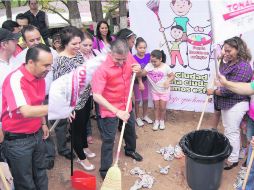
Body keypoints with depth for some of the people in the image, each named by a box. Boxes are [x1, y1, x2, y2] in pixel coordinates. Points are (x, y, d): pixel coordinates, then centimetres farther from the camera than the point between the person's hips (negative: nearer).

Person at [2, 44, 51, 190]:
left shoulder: (40, 77, -1)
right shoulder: (15, 80, -26)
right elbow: (26, 111, -37)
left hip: (37, 135, 7)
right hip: (17, 140, -7)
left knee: (41, 176, 21)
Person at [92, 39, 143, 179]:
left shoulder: (128, 56, -13)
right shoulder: (102, 68, -31)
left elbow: (139, 73, 7)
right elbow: (97, 96, -35)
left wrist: (138, 70, -19)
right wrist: (117, 111, -41)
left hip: (126, 104, 7)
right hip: (110, 108, -6)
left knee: (130, 128, 26)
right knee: (109, 138, 0)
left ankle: (130, 150, 54)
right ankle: (105, 170, 16)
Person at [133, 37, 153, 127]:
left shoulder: (148, 56, -8)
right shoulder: (134, 58, -21)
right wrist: (140, 83, -27)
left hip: (145, 80, 5)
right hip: (136, 81, -4)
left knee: (145, 99, 14)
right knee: (137, 100, 7)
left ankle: (145, 116, 32)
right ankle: (137, 118, 21)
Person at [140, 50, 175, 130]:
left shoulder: (165, 67, -18)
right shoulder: (149, 65, -13)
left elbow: (172, 76, -9)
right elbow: (143, 73, -24)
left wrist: (168, 81, -29)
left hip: (164, 91, -2)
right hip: (154, 91, 2)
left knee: (162, 107, 8)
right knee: (156, 106, 14)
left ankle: (162, 121, 30)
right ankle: (156, 121, 31)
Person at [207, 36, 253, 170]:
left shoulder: (243, 67, -23)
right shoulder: (229, 64, 6)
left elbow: (230, 89, -26)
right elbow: (221, 73, 27)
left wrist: (213, 92, -14)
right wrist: (220, 61, 10)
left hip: (236, 104, -9)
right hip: (226, 103, 9)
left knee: (232, 131, 1)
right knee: (228, 129, 20)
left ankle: (233, 159, 16)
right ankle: (228, 153, 36)